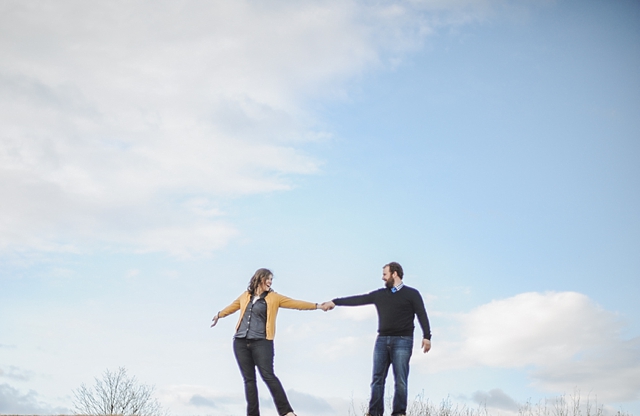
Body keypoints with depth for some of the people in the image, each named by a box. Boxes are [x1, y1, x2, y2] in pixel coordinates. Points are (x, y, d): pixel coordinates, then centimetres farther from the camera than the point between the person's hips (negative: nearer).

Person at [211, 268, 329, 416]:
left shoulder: (273, 297, 5)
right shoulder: (245, 296, 13)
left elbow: (295, 303, -2)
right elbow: (233, 306, 32)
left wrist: (318, 306, -11)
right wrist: (219, 315, 49)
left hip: (261, 342, -3)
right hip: (240, 343, 4)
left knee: (268, 376, -13)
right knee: (249, 379, 5)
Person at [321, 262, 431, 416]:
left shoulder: (411, 294, 2)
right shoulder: (379, 294, 13)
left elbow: (422, 316, -4)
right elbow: (358, 300, 12)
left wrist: (426, 336, -15)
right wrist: (334, 302, 8)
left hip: (402, 341, -5)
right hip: (382, 340, 5)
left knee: (400, 380, -6)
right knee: (377, 379, 3)